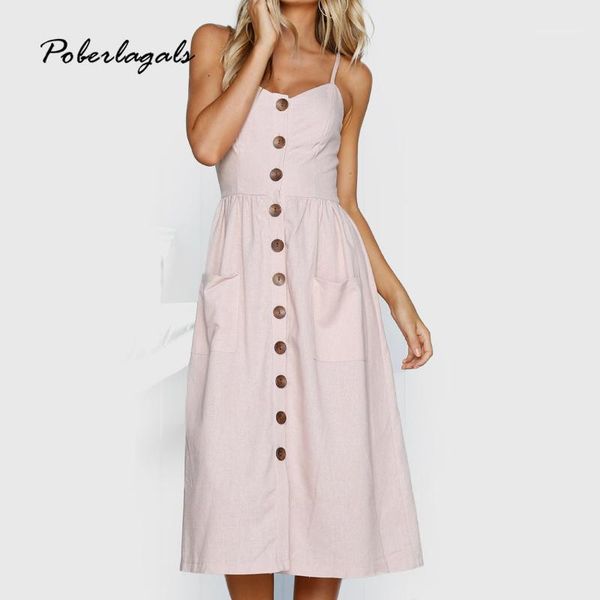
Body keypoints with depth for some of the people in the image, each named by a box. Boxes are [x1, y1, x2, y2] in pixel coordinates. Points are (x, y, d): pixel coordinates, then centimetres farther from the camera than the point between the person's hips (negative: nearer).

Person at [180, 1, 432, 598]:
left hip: (327, 278, 1)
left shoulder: (350, 76, 13)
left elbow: (346, 202, 13)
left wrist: (398, 298, 7)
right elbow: (206, 144, -8)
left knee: (330, 470, 0)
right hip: (242, 276, -1)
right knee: (239, 472, -2)